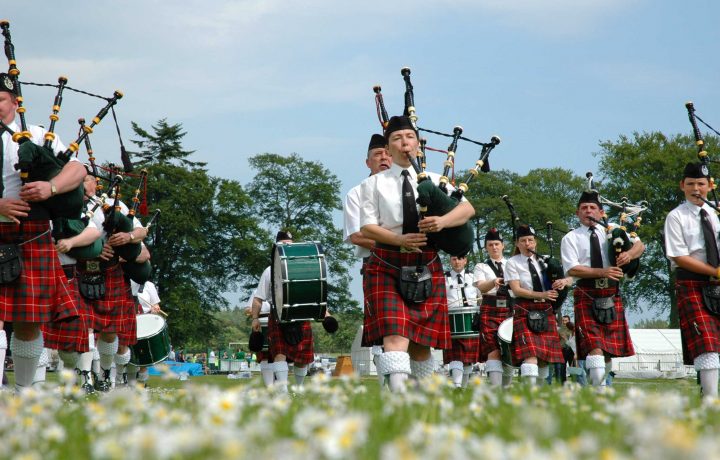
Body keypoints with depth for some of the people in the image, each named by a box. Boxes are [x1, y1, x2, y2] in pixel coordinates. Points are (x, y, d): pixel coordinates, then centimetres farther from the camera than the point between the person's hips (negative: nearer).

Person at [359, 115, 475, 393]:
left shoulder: (434, 181, 12)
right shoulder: (374, 184, 7)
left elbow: (467, 208, -1)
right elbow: (367, 227, -2)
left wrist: (442, 221, -21)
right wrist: (400, 240, -19)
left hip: (427, 268, 3)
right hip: (387, 268, -3)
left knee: (422, 340, 7)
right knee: (395, 333, -20)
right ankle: (397, 392, -32)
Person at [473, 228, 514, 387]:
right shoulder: (481, 267, 9)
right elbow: (481, 287, -10)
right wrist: (494, 282, -32)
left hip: (510, 310, 3)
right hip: (490, 310, -3)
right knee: (493, 350, -15)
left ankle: (506, 387, 15)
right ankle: (495, 388, -23)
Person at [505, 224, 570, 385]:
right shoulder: (512, 263, 2)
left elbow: (570, 278, 12)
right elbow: (516, 289, -8)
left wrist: (563, 281, -14)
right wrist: (542, 295, -19)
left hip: (546, 312, 5)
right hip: (524, 312, -4)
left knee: (545, 354, 4)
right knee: (530, 353, -19)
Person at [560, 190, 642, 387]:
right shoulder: (571, 238, 3)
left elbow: (640, 245, 10)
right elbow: (571, 269, -8)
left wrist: (629, 254, -14)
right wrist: (602, 272, -19)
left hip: (611, 296, 4)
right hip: (586, 295, -4)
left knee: (610, 347, 8)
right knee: (595, 347, -16)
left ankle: (600, 383, 22)